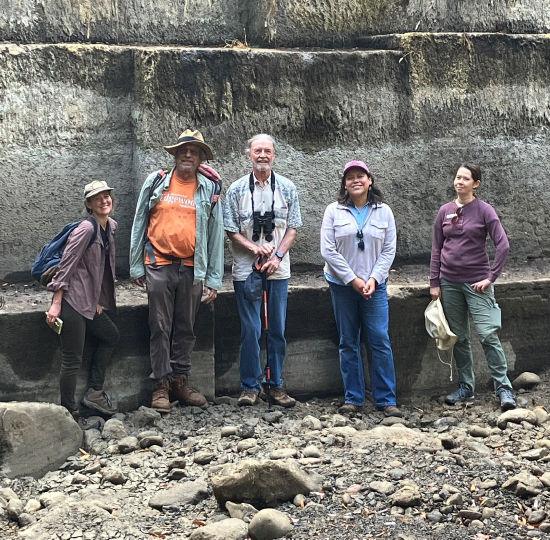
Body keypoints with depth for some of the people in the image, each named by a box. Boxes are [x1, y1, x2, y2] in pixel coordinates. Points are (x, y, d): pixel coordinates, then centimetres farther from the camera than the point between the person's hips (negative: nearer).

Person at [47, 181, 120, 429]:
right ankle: (70, 415, 7)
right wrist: (56, 304, -18)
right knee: (72, 360, -3)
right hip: (71, 301, -9)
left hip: (88, 302, 9)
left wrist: (98, 300, 16)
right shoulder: (86, 228, -16)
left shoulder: (111, 226, 9)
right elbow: (66, 265, -17)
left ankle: (94, 393, 25)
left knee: (110, 336, 20)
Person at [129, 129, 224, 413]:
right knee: (160, 328, 1)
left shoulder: (209, 189, 6)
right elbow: (139, 224, 7)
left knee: (186, 329, 9)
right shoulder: (156, 182, 4)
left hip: (192, 269, 1)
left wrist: (213, 279, 1)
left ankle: (181, 381, 20)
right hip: (159, 265, -1)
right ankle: (161, 385, 9)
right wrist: (136, 267, 2)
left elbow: (216, 235, 6)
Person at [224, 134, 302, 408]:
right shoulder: (237, 189, 1)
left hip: (278, 269, 2)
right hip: (246, 269, -2)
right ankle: (250, 386, 10)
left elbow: (292, 229, 5)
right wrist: (256, 248, -14)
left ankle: (276, 384, 17)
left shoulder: (287, 188, 5)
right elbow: (230, 230, 0)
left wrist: (277, 256, -9)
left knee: (277, 328, 6)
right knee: (250, 329, -1)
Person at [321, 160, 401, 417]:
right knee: (348, 343, 6)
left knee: (381, 340, -4)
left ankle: (386, 400, 3)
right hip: (342, 285, 0)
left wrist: (373, 279, -9)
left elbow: (389, 251, 4)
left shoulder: (383, 212, 5)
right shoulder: (334, 211, 1)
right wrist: (352, 279, -10)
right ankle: (353, 398, 14)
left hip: (374, 285, 0)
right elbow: (328, 251, -5)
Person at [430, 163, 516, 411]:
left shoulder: (484, 210, -3)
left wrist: (491, 277, -11)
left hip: (476, 283, -4)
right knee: (459, 338, 9)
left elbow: (503, 245, -8)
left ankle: (504, 389, -1)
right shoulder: (445, 211, 7)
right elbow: (436, 249, 9)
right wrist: (434, 282, 5)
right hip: (449, 282, 4)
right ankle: (465, 387, 20)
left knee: (488, 335, -9)